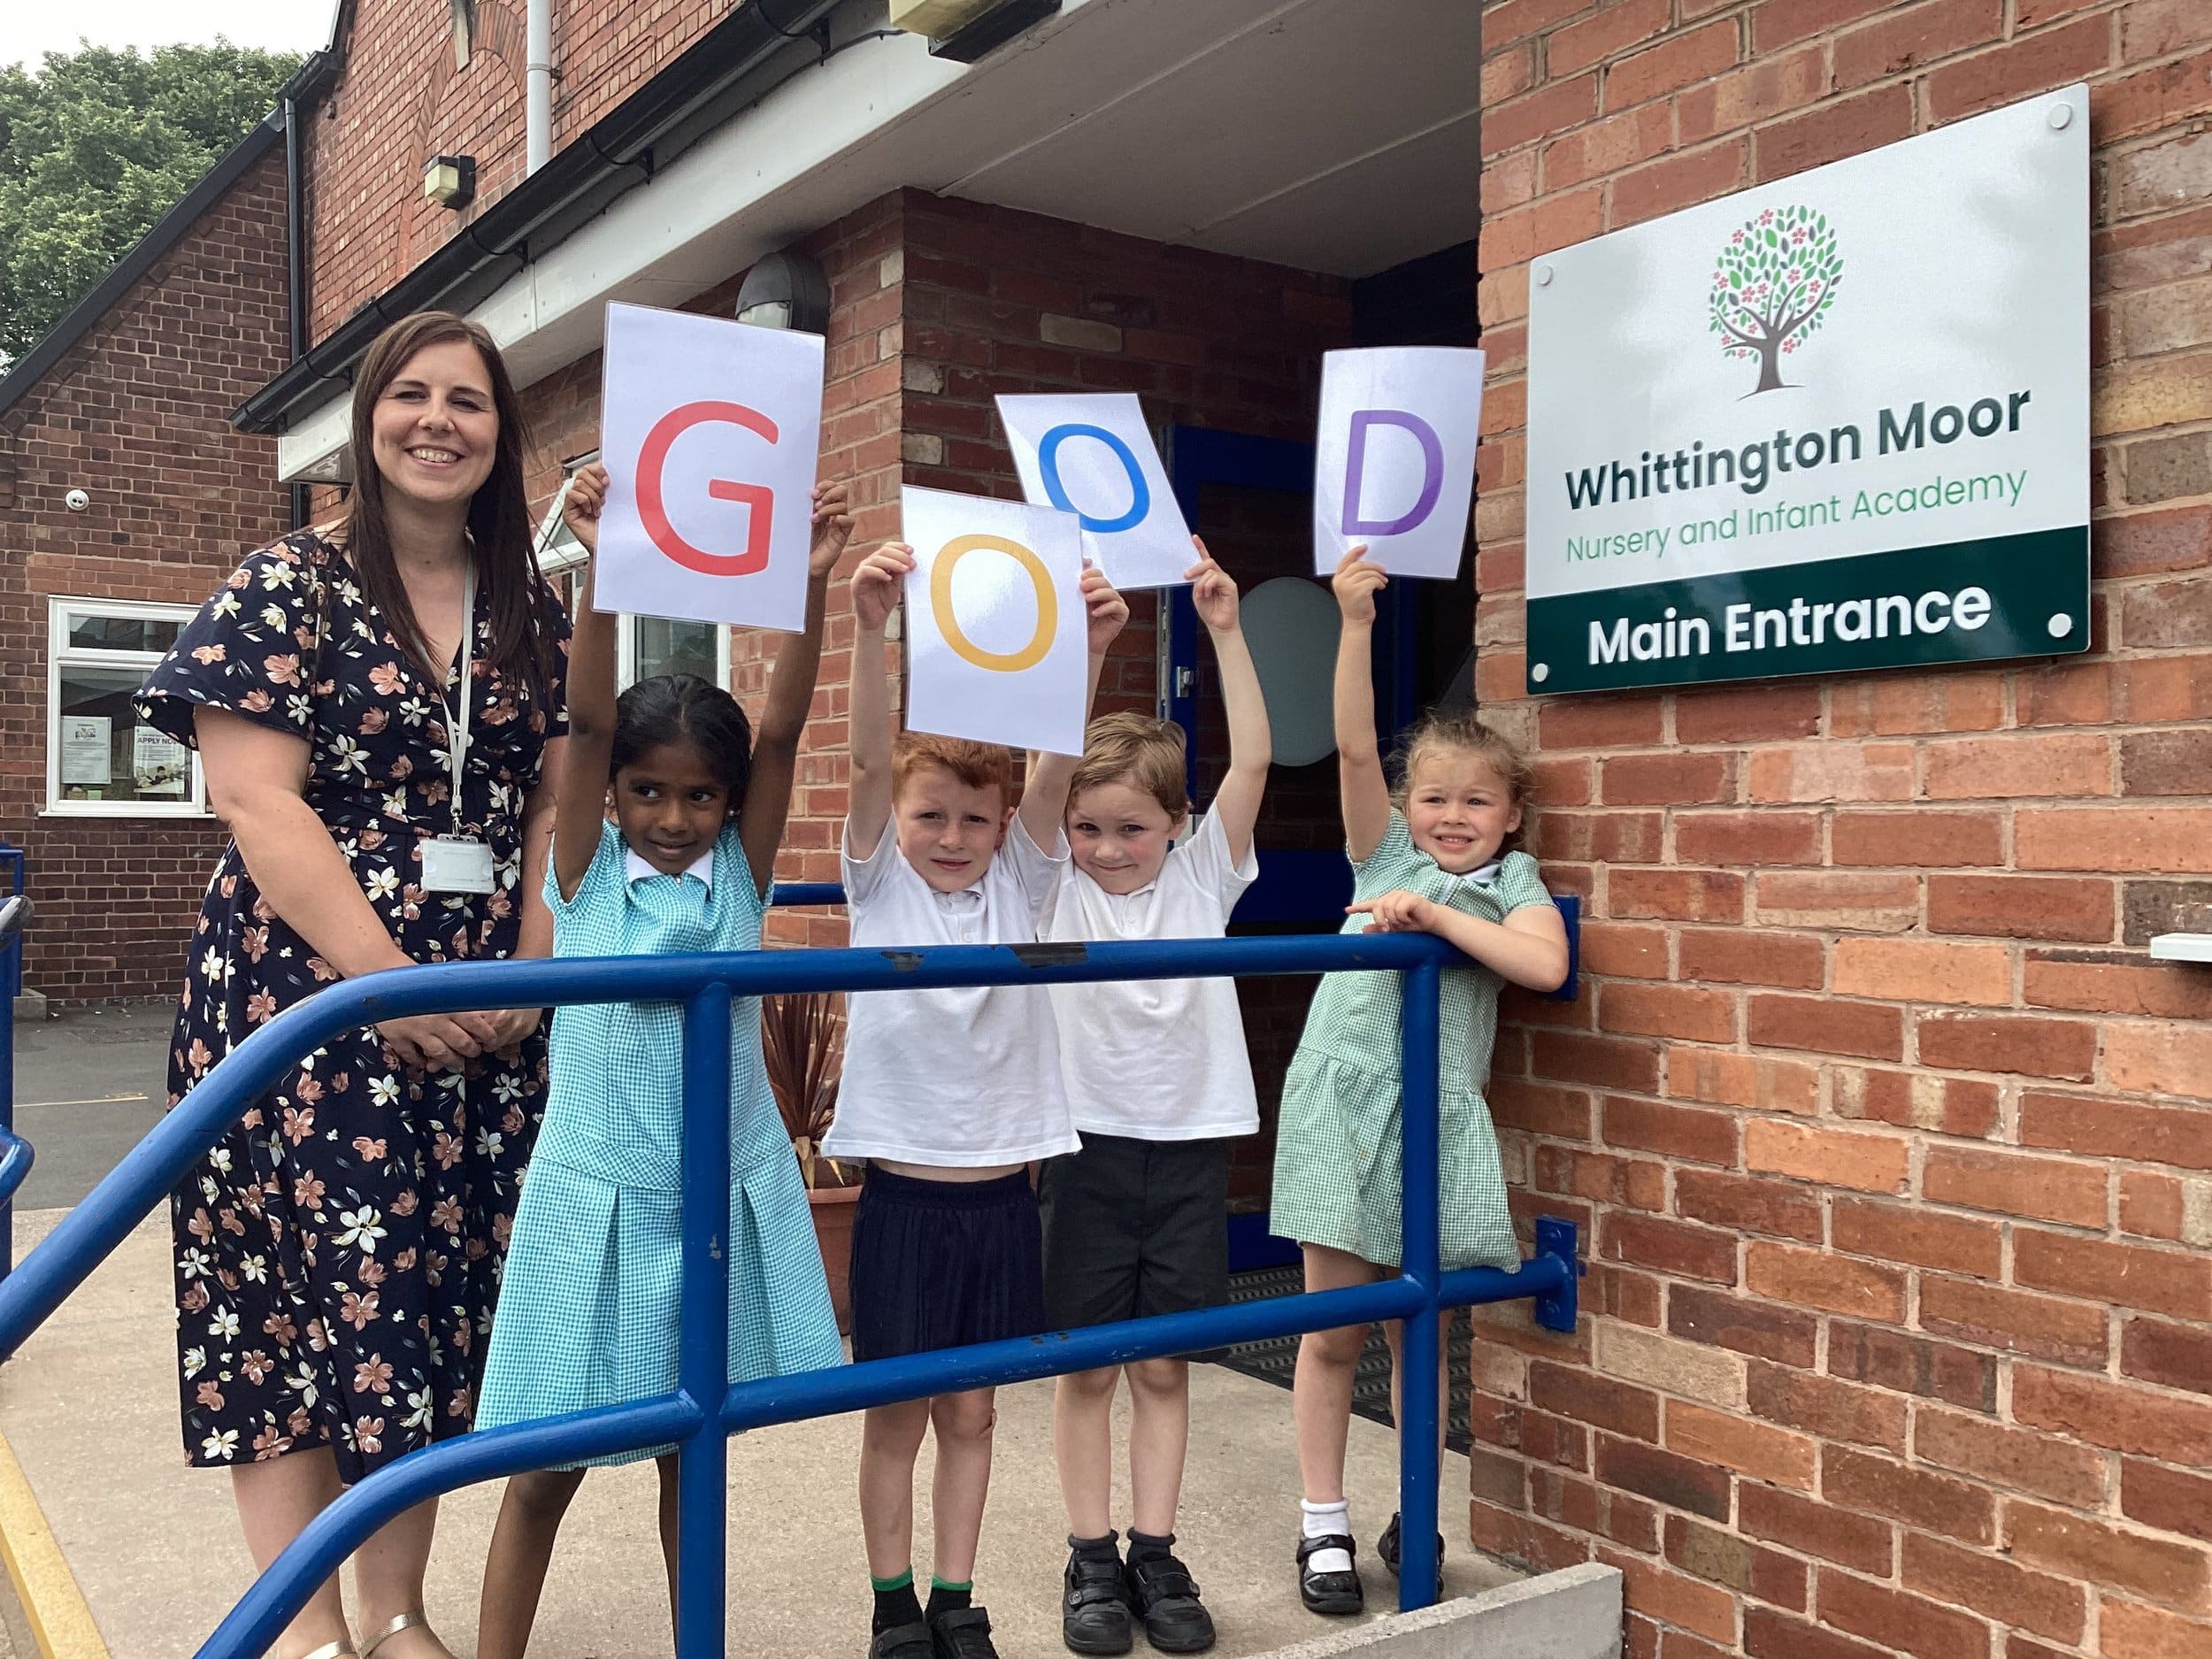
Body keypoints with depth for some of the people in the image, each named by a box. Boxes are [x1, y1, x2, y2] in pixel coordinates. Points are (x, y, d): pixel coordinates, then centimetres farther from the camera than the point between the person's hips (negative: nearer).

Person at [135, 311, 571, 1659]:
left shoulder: (534, 613, 11)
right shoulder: (289, 586, -2)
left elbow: (555, 808, 10)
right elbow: (258, 803, -10)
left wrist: (533, 969, -4)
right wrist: (389, 979, -16)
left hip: (484, 1016, 4)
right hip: (304, 990, -4)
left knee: (436, 1291, 7)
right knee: (297, 1284, -3)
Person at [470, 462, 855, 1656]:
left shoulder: (738, 875, -1)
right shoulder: (585, 876, -5)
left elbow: (781, 732, -12)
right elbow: (585, 723, -17)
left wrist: (809, 585, -22)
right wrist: (603, 573, -29)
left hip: (724, 1197, 2)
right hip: (600, 1199, -2)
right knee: (549, 1467, 8)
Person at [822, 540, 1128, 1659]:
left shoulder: (1020, 885, 2)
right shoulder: (878, 884, -3)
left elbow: (1058, 765, -12)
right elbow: (868, 759, -18)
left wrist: (1088, 647, -27)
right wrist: (868, 627, -32)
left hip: (1000, 1195, 2)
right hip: (903, 1194, -2)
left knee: (970, 1411, 14)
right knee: (898, 1413, 9)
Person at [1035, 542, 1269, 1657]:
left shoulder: (1203, 876, 0)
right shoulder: (1058, 885, -2)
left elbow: (1252, 763, -11)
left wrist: (1225, 630, -17)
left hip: (1189, 1144, 1)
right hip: (1088, 1142, -1)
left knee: (1164, 1363, 10)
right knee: (1085, 1362, 7)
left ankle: (1154, 1555, 22)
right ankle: (1090, 1562, 20)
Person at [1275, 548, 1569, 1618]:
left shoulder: (1513, 883, 4)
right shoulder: (1384, 850, 5)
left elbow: (1544, 965, -16)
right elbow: (1354, 745, -9)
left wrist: (1435, 915, -17)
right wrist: (1356, 622, -18)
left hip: (1438, 1118, 1)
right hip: (1344, 1100, 0)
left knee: (1417, 1330, 11)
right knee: (1334, 1328, 5)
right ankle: (1323, 1525, 18)